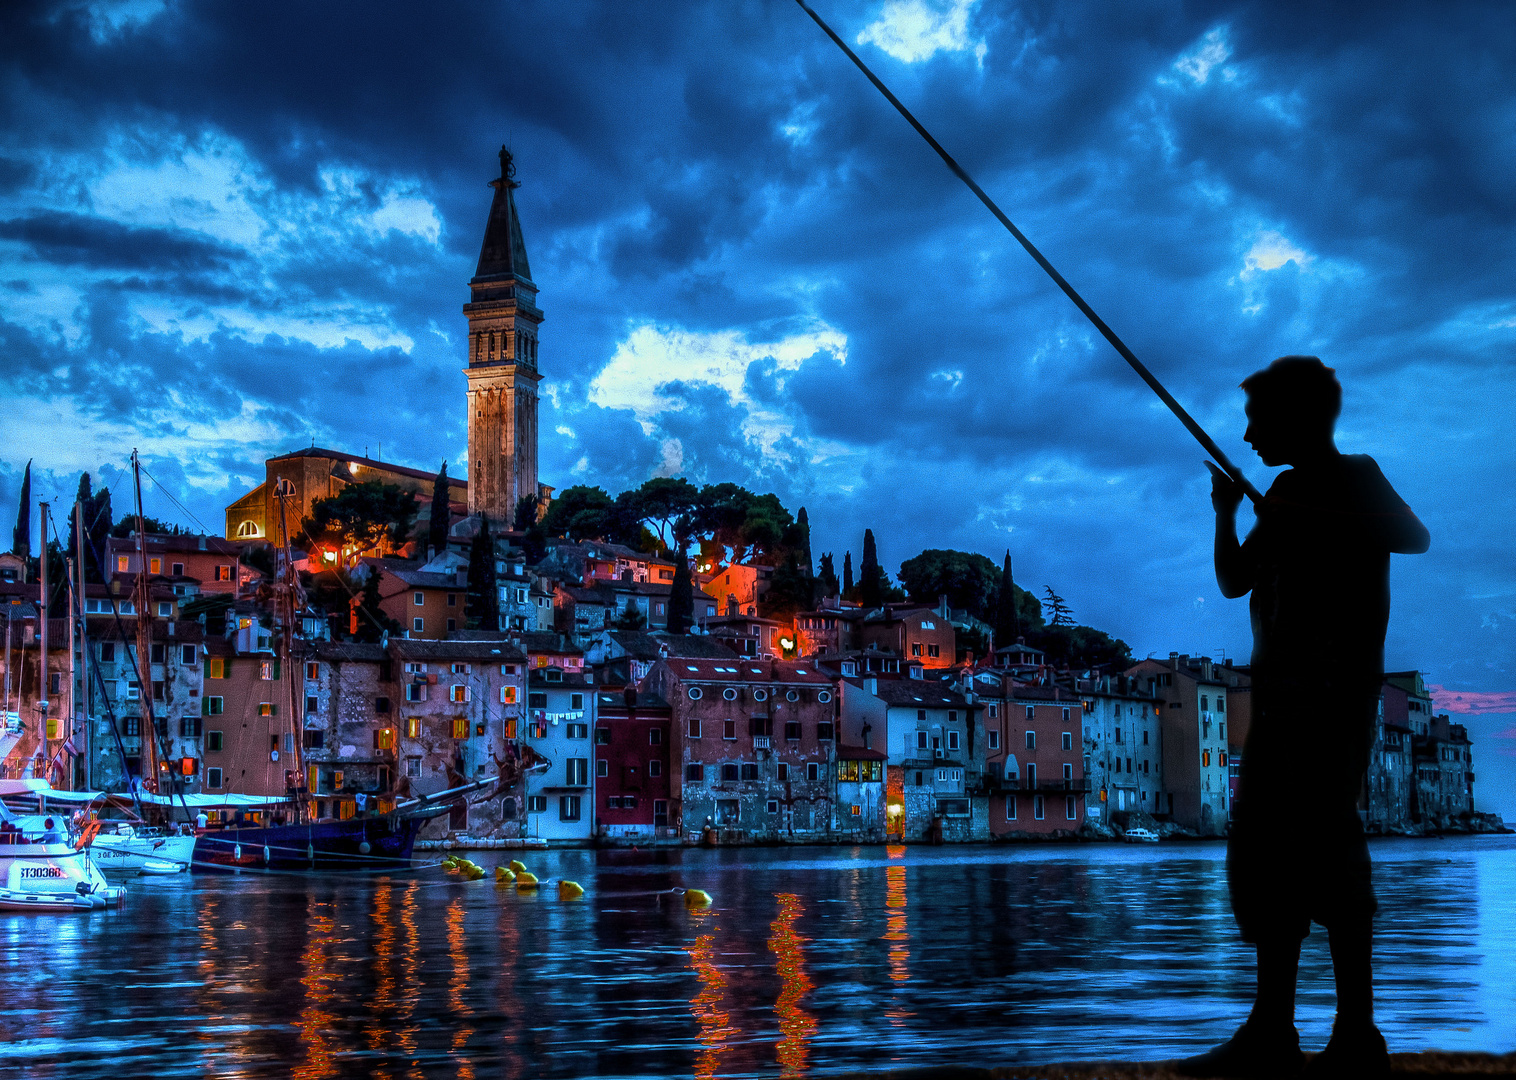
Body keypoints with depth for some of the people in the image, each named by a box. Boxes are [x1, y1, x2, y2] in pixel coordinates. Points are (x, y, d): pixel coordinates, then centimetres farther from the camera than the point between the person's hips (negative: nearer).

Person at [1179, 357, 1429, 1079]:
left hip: (1334, 688, -8)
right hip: (1281, 692, 8)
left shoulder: (1357, 477, -1)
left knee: (1321, 847, -12)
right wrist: (1226, 514, 7)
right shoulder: (1285, 493, 20)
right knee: (1262, 852, 6)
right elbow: (1234, 581, 23)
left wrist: (1306, 514, -19)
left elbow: (1414, 538, -16)